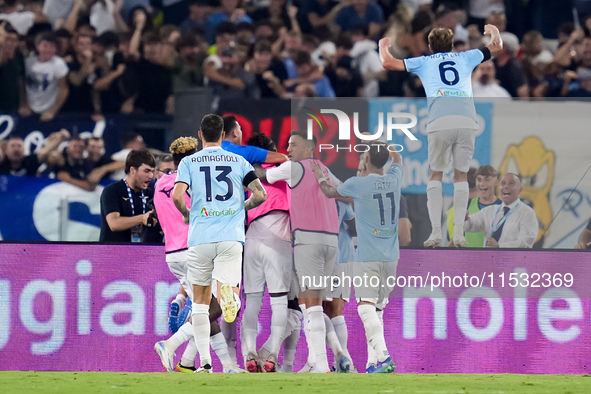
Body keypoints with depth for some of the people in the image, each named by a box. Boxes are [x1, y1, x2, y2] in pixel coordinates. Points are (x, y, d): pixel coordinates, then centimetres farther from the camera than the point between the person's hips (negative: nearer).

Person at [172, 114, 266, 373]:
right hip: (231, 237, 0)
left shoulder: (189, 162, 6)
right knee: (228, 298, -6)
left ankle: (205, 362, 9)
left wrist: (186, 214, 12)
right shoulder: (238, 161, 10)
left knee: (200, 300, 13)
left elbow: (177, 196, -9)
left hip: (200, 238, 0)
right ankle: (229, 292, -44)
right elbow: (260, 195, 2)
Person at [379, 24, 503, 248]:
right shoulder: (465, 58, 27)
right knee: (461, 175, 13)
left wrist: (383, 46, 42)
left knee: (435, 175, 12)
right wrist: (493, 31, 62)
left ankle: (436, 232, -1)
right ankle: (459, 233, 2)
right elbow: (497, 47, 41)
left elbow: (387, 63, 21)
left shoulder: (423, 62, 22)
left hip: (440, 122, -1)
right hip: (467, 121, 1)